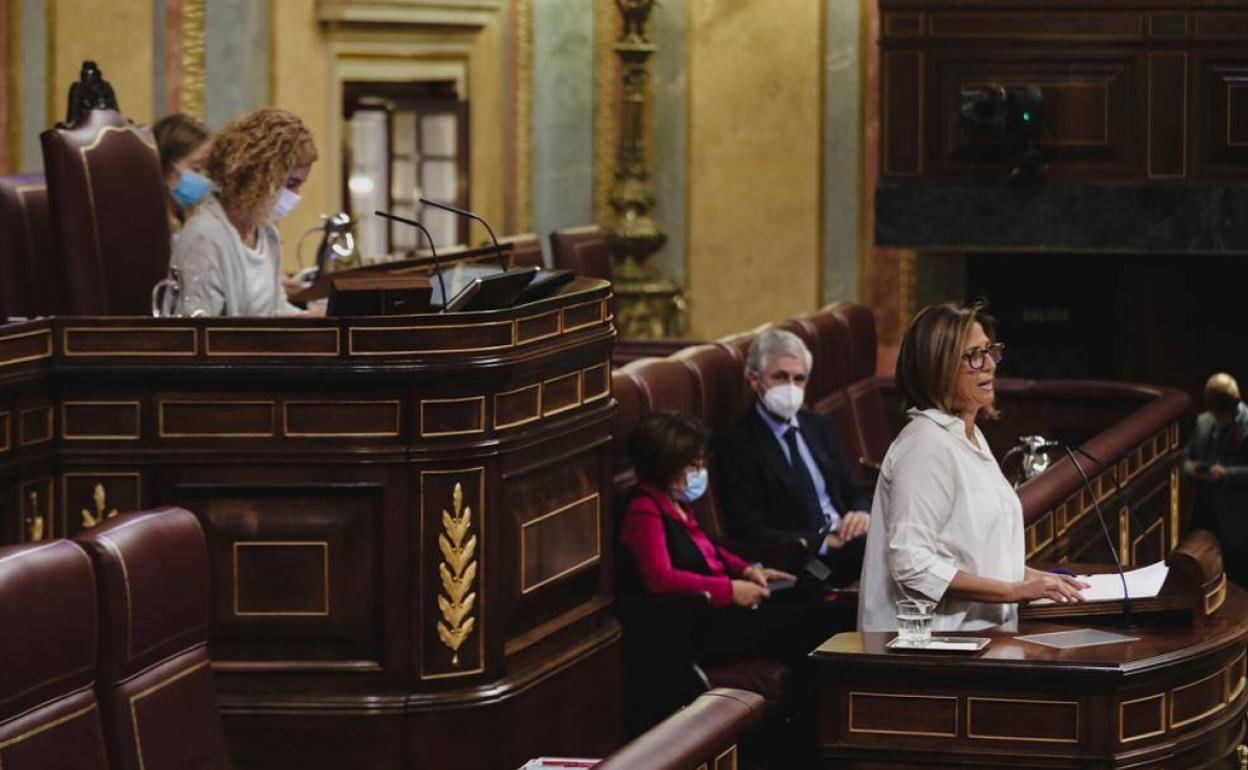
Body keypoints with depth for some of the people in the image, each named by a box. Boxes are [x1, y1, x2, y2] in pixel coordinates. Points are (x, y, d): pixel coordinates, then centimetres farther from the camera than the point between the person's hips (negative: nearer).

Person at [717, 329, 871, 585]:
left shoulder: (819, 426, 21)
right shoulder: (737, 447, -2)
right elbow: (750, 532, -9)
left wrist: (861, 514, -4)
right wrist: (825, 542, -17)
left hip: (846, 539, 7)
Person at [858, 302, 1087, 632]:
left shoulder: (971, 436, 18)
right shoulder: (927, 444, -11)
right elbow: (912, 565, -19)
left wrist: (1030, 577, 11)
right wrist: (1014, 590, -18)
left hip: (980, 635, 9)